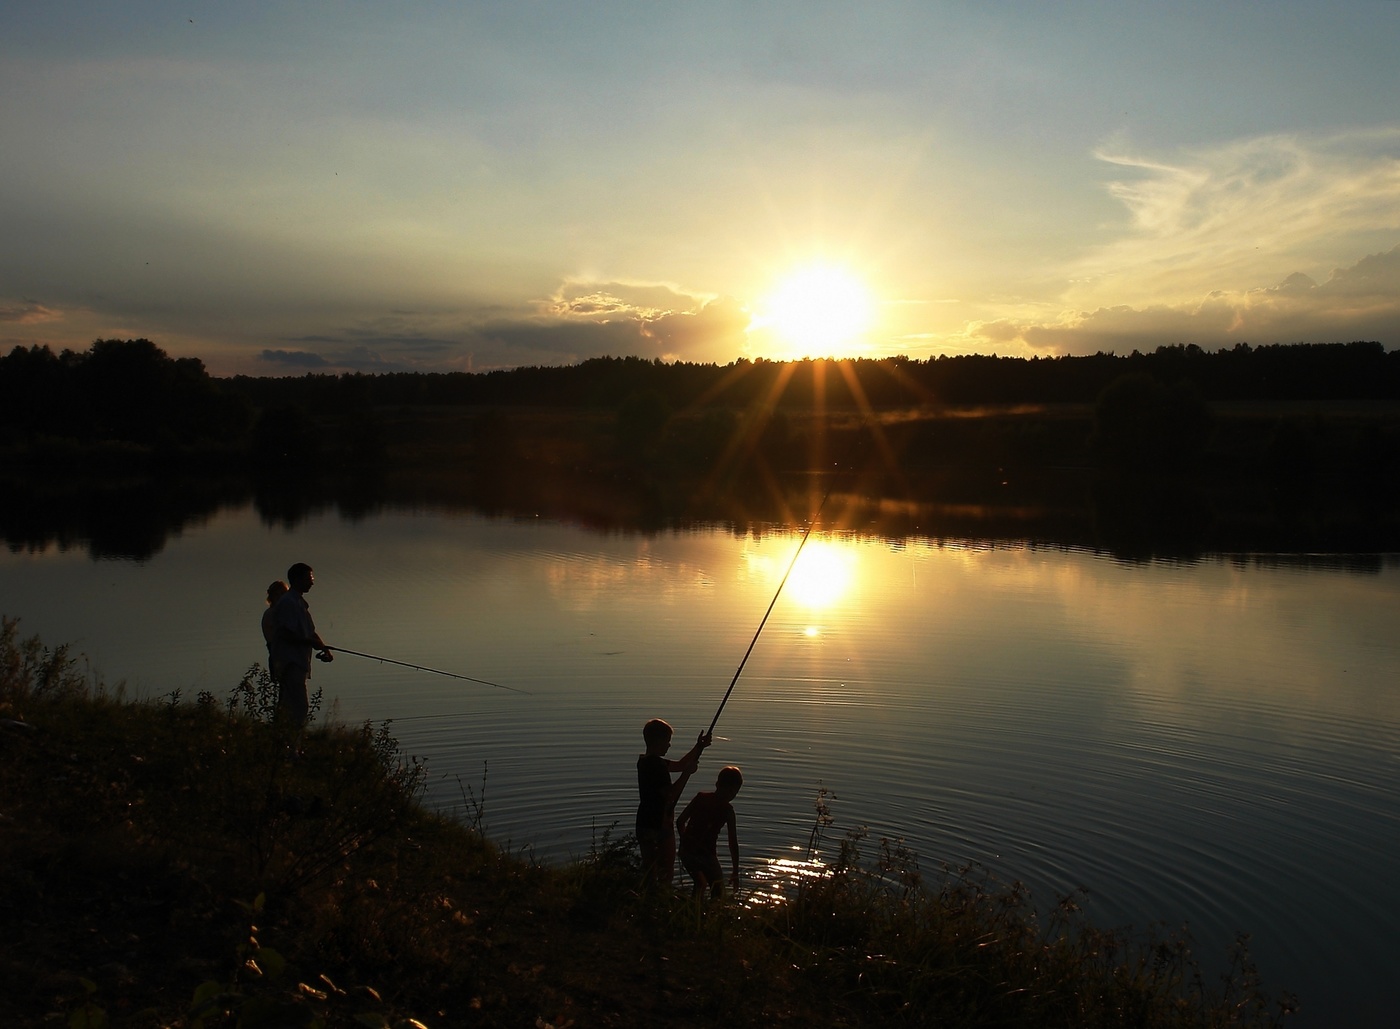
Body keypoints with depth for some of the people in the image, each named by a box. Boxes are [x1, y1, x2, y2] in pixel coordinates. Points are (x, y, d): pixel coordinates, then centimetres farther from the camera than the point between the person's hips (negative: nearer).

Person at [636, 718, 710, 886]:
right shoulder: (655, 764, -20)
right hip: (655, 826, -9)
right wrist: (687, 773, -18)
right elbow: (670, 794, -24)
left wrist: (698, 748, 15)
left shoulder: (645, 762, 10)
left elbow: (679, 765, 20)